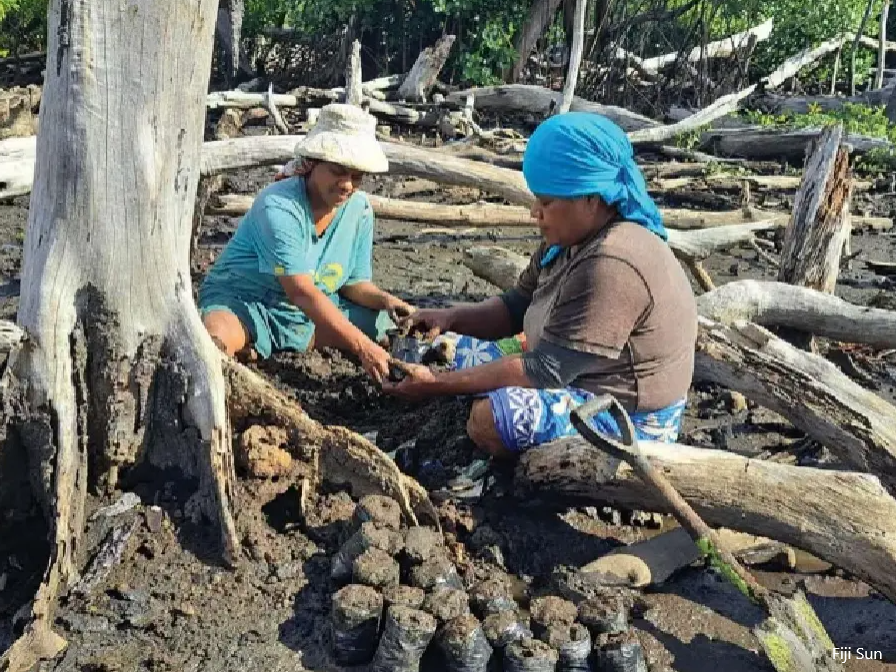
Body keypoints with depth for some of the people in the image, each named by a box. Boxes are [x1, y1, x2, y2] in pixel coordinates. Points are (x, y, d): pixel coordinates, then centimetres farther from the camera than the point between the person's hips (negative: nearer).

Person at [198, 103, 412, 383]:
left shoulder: (359, 210, -3)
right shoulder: (279, 206, -24)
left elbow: (354, 282, 5)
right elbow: (301, 292, -31)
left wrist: (383, 299, -19)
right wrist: (362, 346, -36)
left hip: (308, 316, 8)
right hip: (241, 302, -8)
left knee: (390, 325, -11)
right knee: (216, 337, -41)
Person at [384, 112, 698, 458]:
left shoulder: (611, 266, -30)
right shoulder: (569, 242, 1)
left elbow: (546, 371, -29)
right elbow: (515, 308, 10)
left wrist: (438, 384, -25)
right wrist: (449, 318, -8)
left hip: (628, 421, -10)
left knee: (490, 417, -32)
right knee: (453, 349, 13)